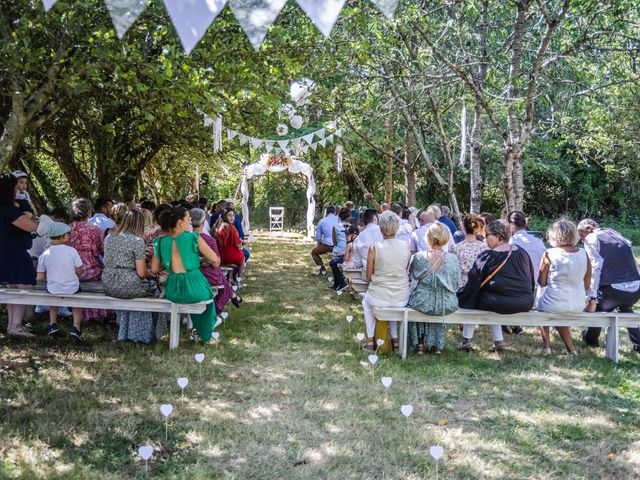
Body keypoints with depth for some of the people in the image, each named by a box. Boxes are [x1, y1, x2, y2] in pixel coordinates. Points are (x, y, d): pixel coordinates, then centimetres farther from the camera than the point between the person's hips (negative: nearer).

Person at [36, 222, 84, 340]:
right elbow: (79, 271, -6)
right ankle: (76, 327, 13)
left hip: (53, 289, 2)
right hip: (72, 289, -1)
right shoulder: (72, 251, -12)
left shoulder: (44, 255, -7)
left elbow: (40, 277, -4)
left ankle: (53, 324, 31)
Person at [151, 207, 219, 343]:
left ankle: (197, 330, 51)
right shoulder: (194, 238, -8)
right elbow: (214, 259, -5)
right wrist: (200, 256, 15)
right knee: (208, 297, 33)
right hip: (195, 288, -4)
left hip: (173, 292, 4)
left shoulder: (160, 242, 2)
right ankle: (206, 336, 44)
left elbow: (154, 270, 8)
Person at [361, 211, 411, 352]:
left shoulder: (374, 248, -15)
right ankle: (395, 339, 38)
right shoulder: (406, 246, -6)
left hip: (379, 297, -2)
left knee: (366, 302, 34)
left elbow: (368, 276, -4)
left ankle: (370, 339, 32)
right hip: (402, 299, 3)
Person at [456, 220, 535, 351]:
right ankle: (498, 342, 29)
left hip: (501, 304, -6)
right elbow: (531, 278, 18)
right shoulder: (521, 252, 7)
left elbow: (473, 282, -5)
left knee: (470, 300, 19)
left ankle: (466, 341, 20)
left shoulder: (487, 256, -10)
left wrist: (462, 295, 10)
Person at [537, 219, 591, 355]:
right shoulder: (584, 254, -1)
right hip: (579, 306, 4)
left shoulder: (549, 254, -11)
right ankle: (570, 347, 30)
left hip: (554, 305, -4)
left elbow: (541, 282, -3)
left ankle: (546, 344, 26)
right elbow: (586, 285, 6)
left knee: (540, 303, 30)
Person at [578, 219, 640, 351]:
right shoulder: (617, 235, 20)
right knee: (626, 309, 35)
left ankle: (591, 340, 38)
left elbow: (595, 267, -8)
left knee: (597, 307, 24)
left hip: (613, 289, -6)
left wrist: (592, 298, -7)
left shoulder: (591, 239, 2)